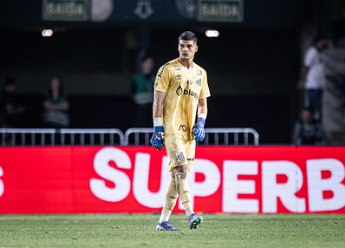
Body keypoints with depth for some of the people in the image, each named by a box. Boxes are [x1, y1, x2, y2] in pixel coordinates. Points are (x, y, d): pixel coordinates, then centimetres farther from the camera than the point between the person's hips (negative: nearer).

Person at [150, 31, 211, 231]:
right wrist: (158, 130, -11)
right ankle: (190, 214, -27)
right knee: (181, 168, -19)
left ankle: (163, 221, 10)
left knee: (178, 174, 6)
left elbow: (203, 104, 21)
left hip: (189, 131, 6)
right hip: (171, 128, -6)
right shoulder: (168, 70, -3)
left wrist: (200, 124, 4)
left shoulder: (200, 73, 15)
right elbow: (158, 101, -5)